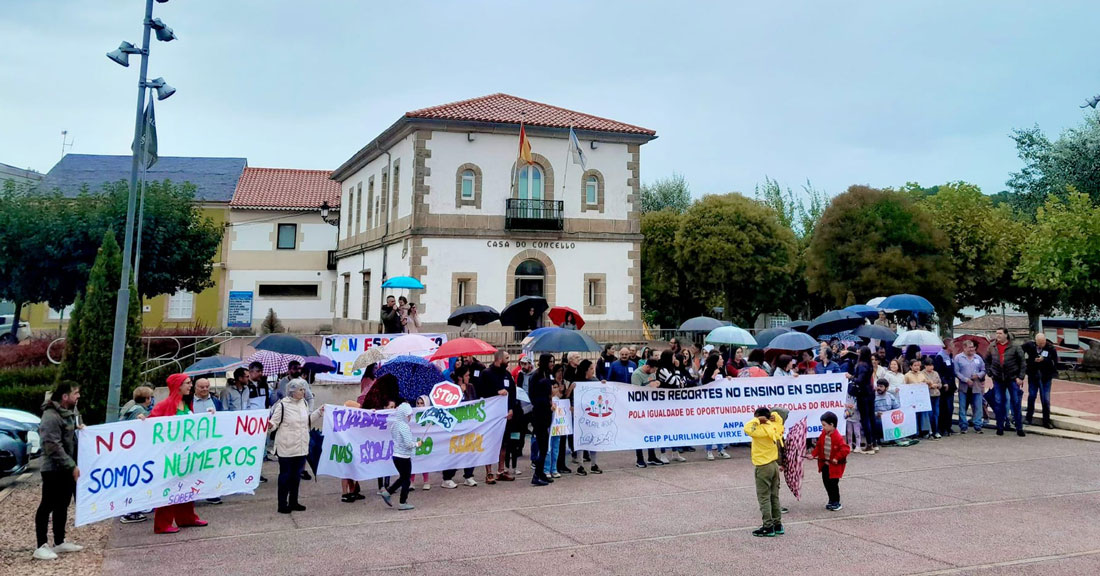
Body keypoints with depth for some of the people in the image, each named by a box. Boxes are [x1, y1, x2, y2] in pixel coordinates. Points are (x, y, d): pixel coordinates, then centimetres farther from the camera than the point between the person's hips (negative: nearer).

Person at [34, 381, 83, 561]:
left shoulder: (71, 411, 9)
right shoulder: (51, 417, -19)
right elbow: (53, 447, -23)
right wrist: (72, 466, -23)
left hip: (67, 468, 9)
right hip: (53, 469, -9)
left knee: (62, 505, 15)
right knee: (47, 506, -2)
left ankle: (60, 542, 24)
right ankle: (41, 546, 4)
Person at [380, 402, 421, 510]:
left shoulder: (395, 424, 6)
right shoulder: (404, 426, -19)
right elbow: (408, 443, -22)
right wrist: (417, 444, -3)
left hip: (396, 456, 8)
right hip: (404, 457, -8)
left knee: (402, 478, 23)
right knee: (406, 480, 5)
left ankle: (387, 492, 23)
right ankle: (402, 503, 12)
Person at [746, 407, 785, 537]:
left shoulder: (761, 430, -19)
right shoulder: (774, 427, 5)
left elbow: (747, 429, -31)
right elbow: (779, 420, 24)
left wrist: (757, 420, -19)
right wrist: (773, 415, 4)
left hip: (763, 467, -8)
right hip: (774, 465, 8)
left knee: (764, 498, -3)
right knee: (774, 496, 14)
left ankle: (768, 527, -3)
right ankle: (777, 524, 18)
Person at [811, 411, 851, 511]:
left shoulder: (837, 437, -21)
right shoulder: (823, 434, 1)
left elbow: (845, 449, -25)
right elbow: (819, 446, 11)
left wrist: (837, 458, -25)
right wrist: (814, 454, 0)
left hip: (834, 465, -7)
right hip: (825, 464, 7)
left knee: (833, 484, -1)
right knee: (826, 483, 12)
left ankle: (836, 502, 16)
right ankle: (832, 501, 27)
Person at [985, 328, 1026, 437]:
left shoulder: (1015, 347, -5)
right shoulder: (992, 348, 5)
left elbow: (1023, 362, -4)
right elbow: (987, 361, 16)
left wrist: (1020, 377, -9)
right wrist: (990, 373, 6)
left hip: (1012, 379, -3)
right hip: (998, 380, 3)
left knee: (1016, 403, 3)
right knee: (998, 404, 6)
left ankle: (1019, 428, 10)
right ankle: (1000, 428, 14)